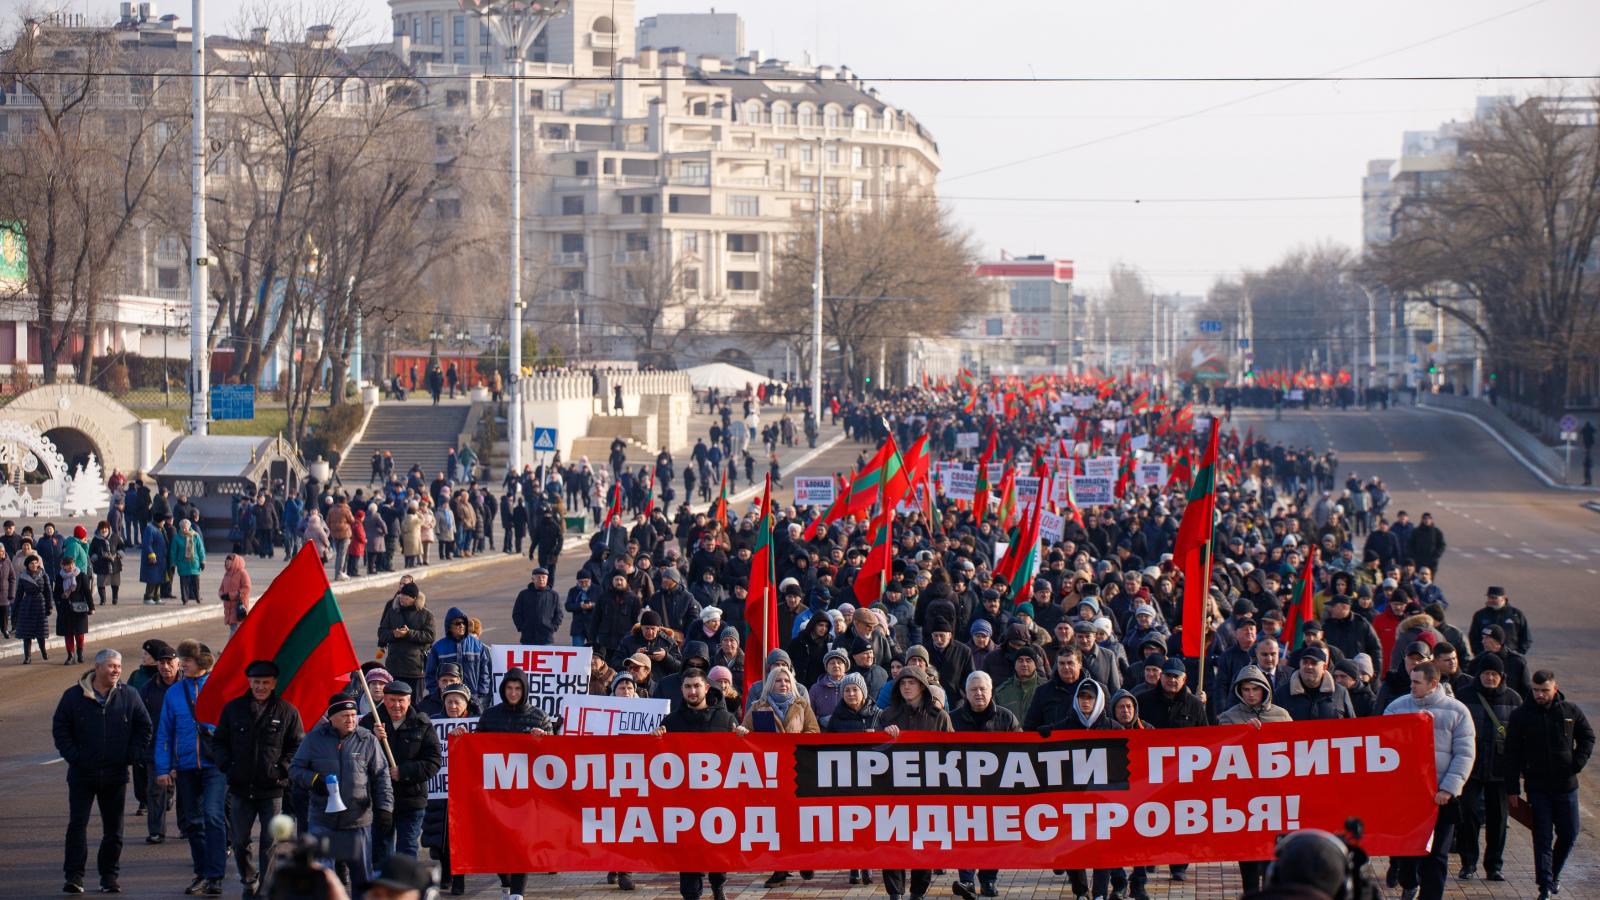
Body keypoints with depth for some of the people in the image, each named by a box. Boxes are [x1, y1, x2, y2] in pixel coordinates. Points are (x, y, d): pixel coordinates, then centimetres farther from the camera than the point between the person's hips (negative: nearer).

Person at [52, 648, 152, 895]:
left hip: (116, 774, 2)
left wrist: (133, 755, -1)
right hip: (82, 773, -2)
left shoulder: (129, 696, 2)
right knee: (77, 824, -6)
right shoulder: (73, 696, -1)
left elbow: (144, 727, 10)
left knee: (113, 828, 7)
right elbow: (59, 728, 3)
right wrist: (72, 755, -7)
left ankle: (109, 875, 17)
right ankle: (74, 875, -4)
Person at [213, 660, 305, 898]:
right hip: (240, 788, 3)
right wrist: (227, 766, -2)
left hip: (273, 789, -3)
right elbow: (219, 742, 13)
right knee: (239, 842, 9)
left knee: (270, 842, -4)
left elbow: (298, 746, 3)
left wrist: (282, 769, -8)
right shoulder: (233, 709, 6)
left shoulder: (287, 711, 0)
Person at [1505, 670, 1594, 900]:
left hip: (1566, 785, 2)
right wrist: (1512, 789, -5)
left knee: (1569, 835, 9)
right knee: (1542, 838, -3)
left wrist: (1577, 764, -3)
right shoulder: (1521, 715, -5)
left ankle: (1553, 874, 31)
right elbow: (1512, 754, -2)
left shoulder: (1570, 711, 0)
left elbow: (1587, 737, 14)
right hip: (1537, 787, -2)